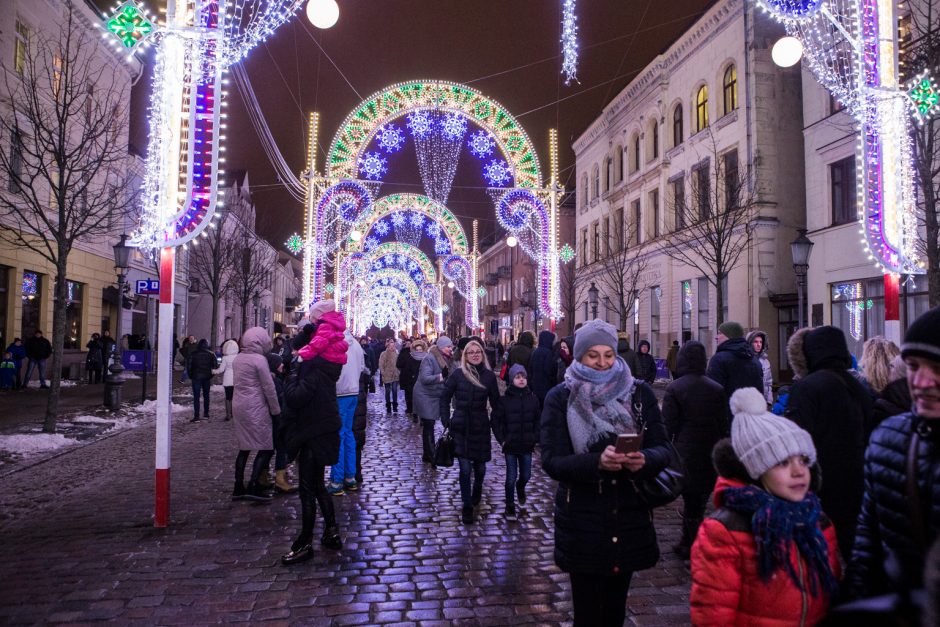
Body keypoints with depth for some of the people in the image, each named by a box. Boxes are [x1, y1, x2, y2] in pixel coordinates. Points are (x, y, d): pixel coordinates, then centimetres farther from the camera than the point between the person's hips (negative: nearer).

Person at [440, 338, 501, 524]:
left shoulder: (489, 376, -1)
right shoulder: (458, 374, -5)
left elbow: (495, 403, 6)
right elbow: (445, 397, 4)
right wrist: (446, 419, -2)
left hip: (480, 427, 1)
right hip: (461, 427, -1)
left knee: (480, 467, 11)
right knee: (465, 469, -4)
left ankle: (477, 488, 44)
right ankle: (467, 506, 11)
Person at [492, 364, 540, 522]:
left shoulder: (533, 399, -1)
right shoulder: (505, 400, -7)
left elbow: (538, 420, 7)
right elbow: (496, 421, -2)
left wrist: (535, 438, 0)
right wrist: (502, 440, -6)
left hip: (527, 445, 2)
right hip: (510, 445, -2)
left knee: (526, 475, 12)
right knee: (511, 477, 2)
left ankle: (520, 488, 45)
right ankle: (510, 507, 19)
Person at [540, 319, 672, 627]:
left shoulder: (639, 393, 1)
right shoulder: (560, 398, -5)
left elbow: (662, 449, -3)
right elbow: (552, 460, -13)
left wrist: (644, 459, -26)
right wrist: (597, 462, -30)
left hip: (630, 517, 3)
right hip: (583, 522, -2)